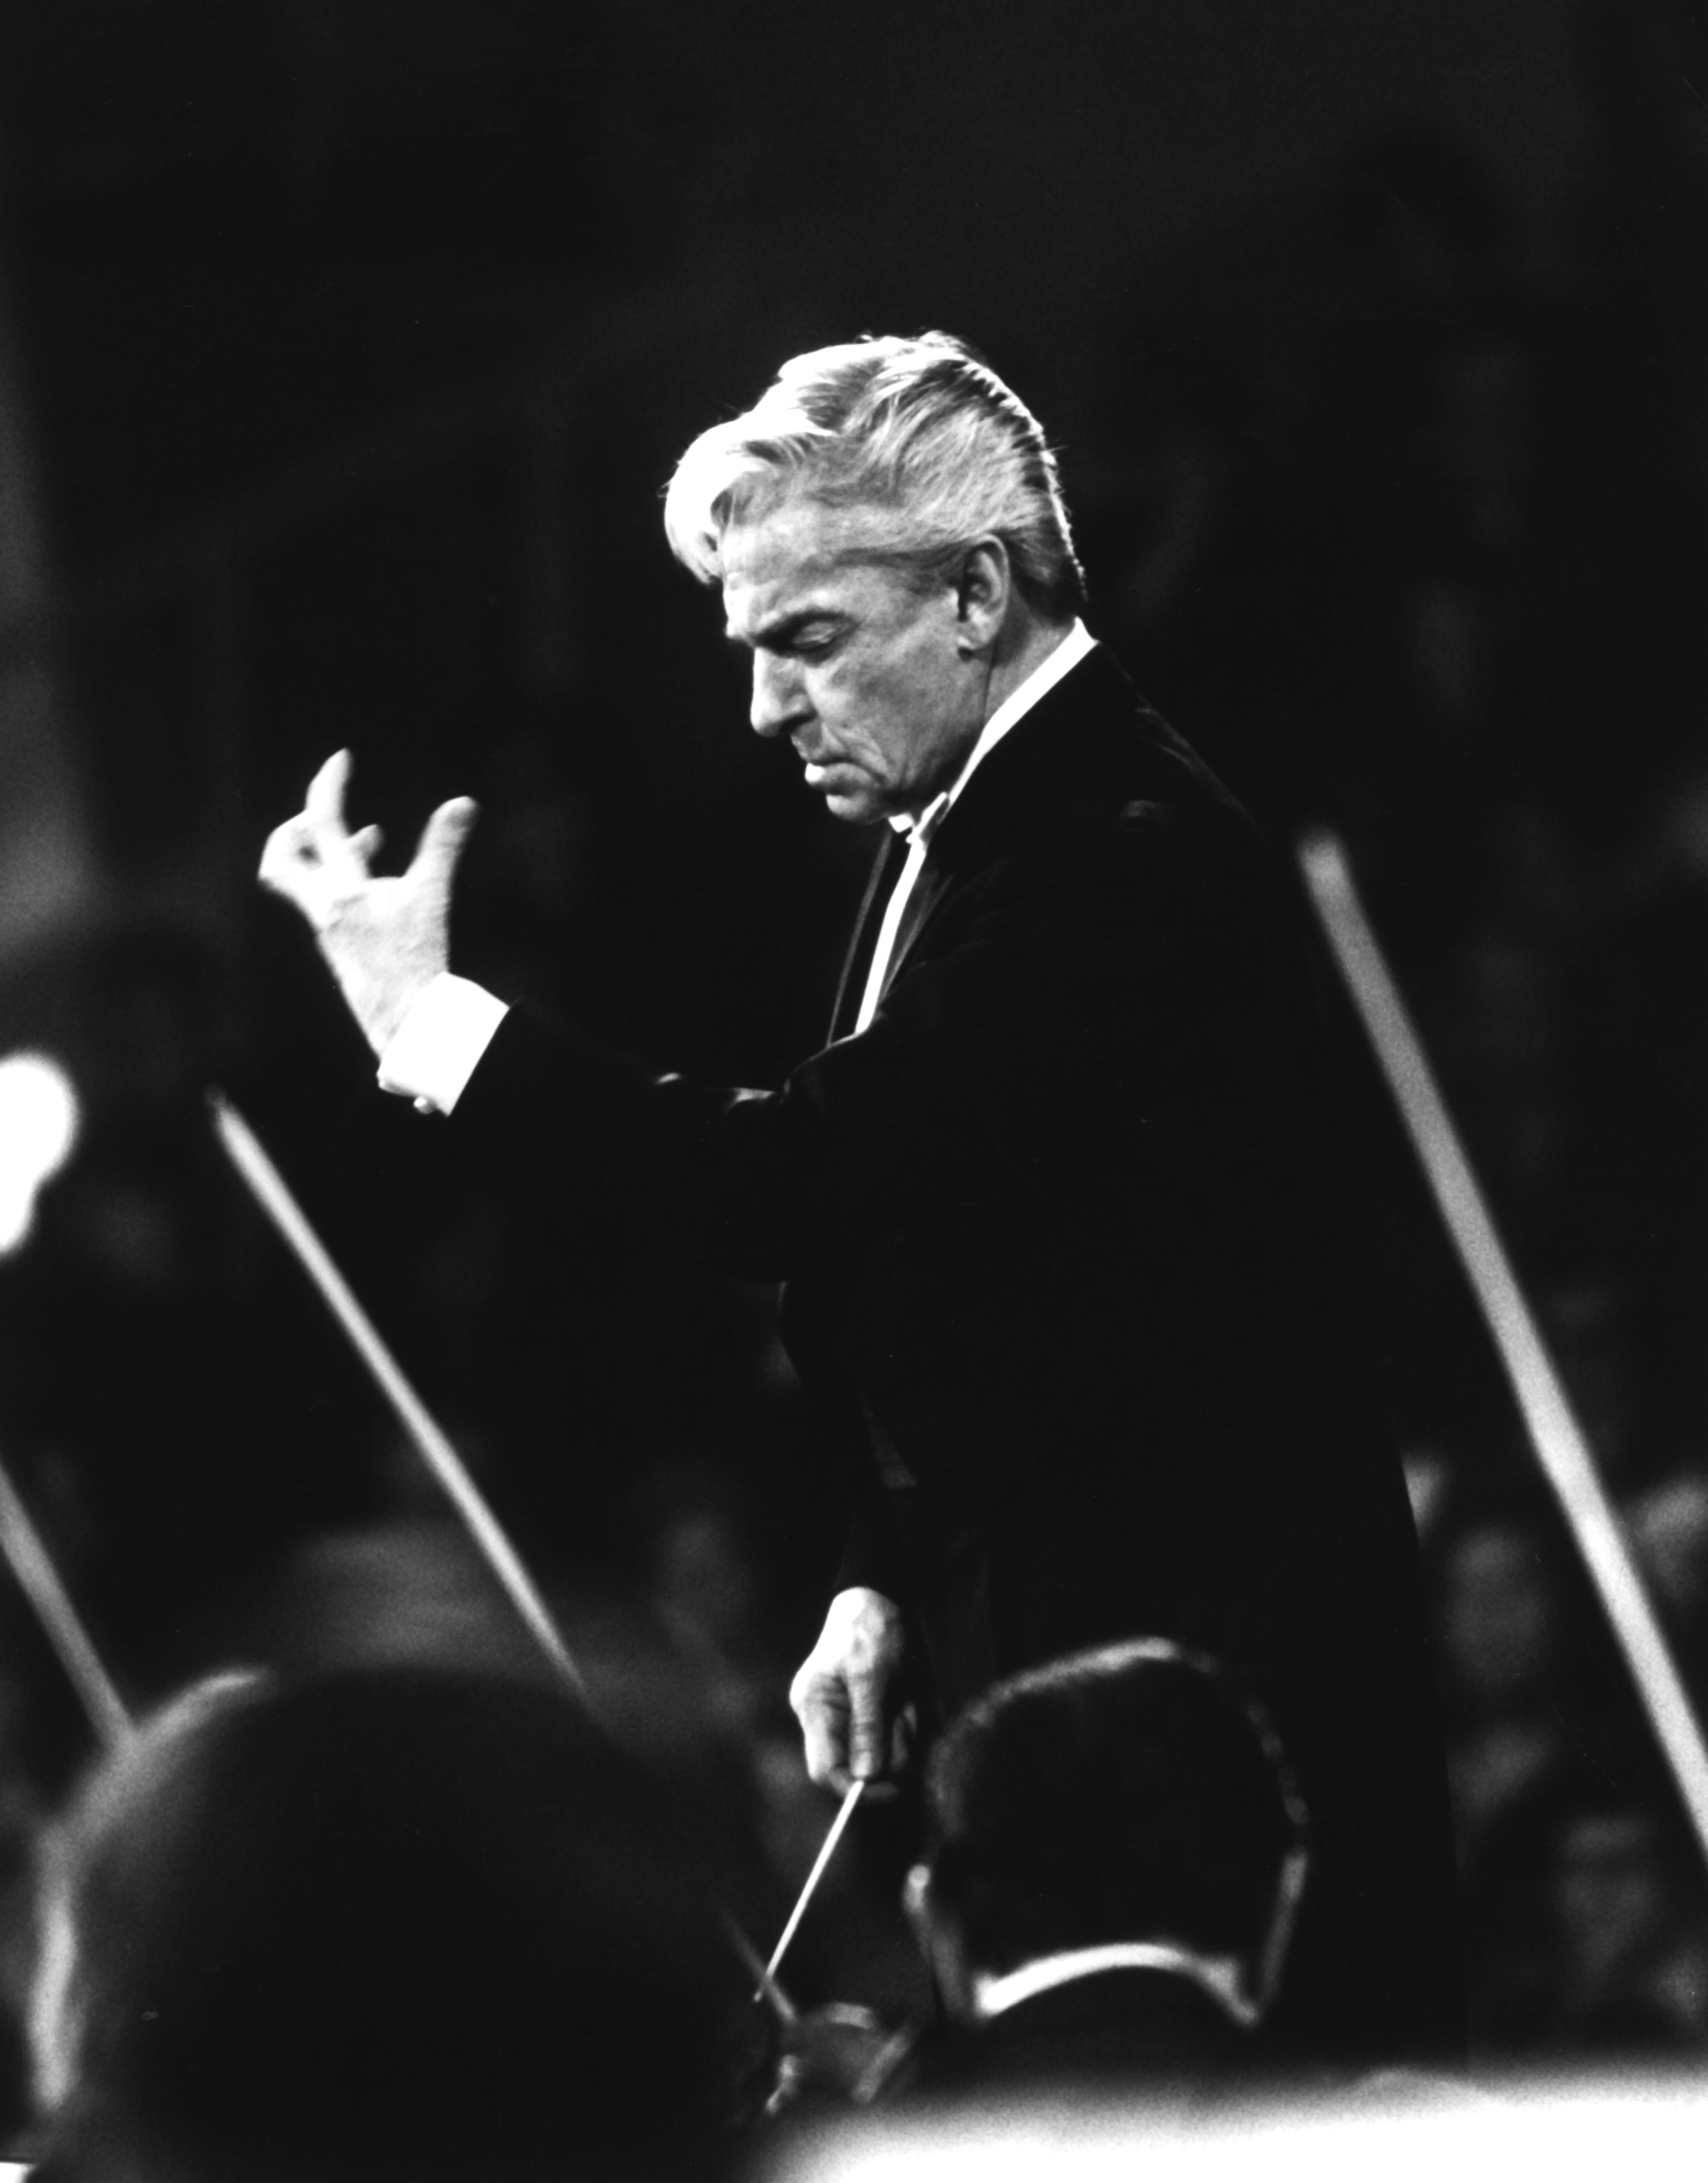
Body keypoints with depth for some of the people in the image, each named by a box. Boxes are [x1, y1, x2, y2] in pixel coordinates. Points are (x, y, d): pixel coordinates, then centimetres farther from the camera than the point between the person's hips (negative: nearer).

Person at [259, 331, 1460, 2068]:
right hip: (1027, 1634, 10)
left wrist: (428, 1019, -18)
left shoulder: (1121, 852, -19)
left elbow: (803, 1183, -25)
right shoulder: (956, 834, 14)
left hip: (1197, 1666, -10)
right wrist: (884, 1582, 10)